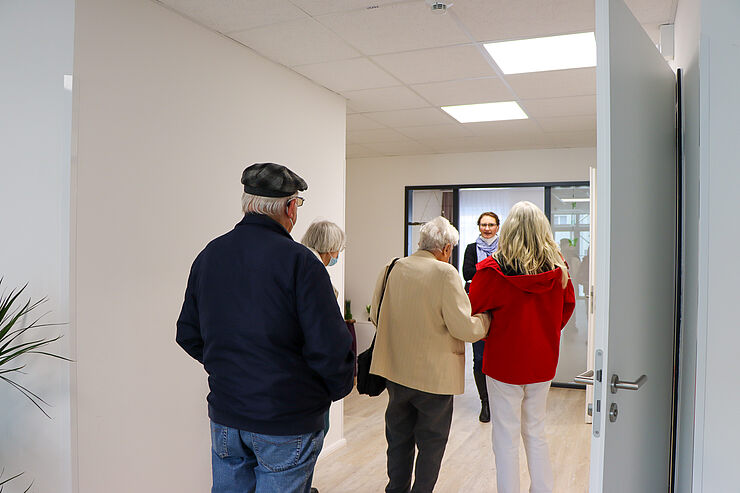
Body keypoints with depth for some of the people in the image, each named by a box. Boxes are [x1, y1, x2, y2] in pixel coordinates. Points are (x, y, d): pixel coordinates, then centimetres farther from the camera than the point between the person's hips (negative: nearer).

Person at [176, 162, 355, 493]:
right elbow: (329, 345, -21)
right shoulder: (298, 261, -18)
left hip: (224, 415, 6)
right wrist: (339, 388, -2)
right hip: (286, 421, -5)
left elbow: (188, 334, 9)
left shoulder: (208, 255, 3)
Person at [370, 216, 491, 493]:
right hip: (434, 373, -5)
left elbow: (375, 315, 9)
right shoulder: (445, 273, -16)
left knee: (398, 437, 21)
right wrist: (486, 320, 1)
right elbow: (462, 327, -19)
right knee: (431, 442, 13)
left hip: (395, 368, 5)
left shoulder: (392, 269, -1)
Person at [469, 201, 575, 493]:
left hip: (504, 363, -4)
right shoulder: (558, 268, -4)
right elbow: (567, 307, 11)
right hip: (543, 362, 4)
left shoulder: (492, 269, -16)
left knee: (506, 439, 8)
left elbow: (470, 310, -7)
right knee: (535, 434, 20)